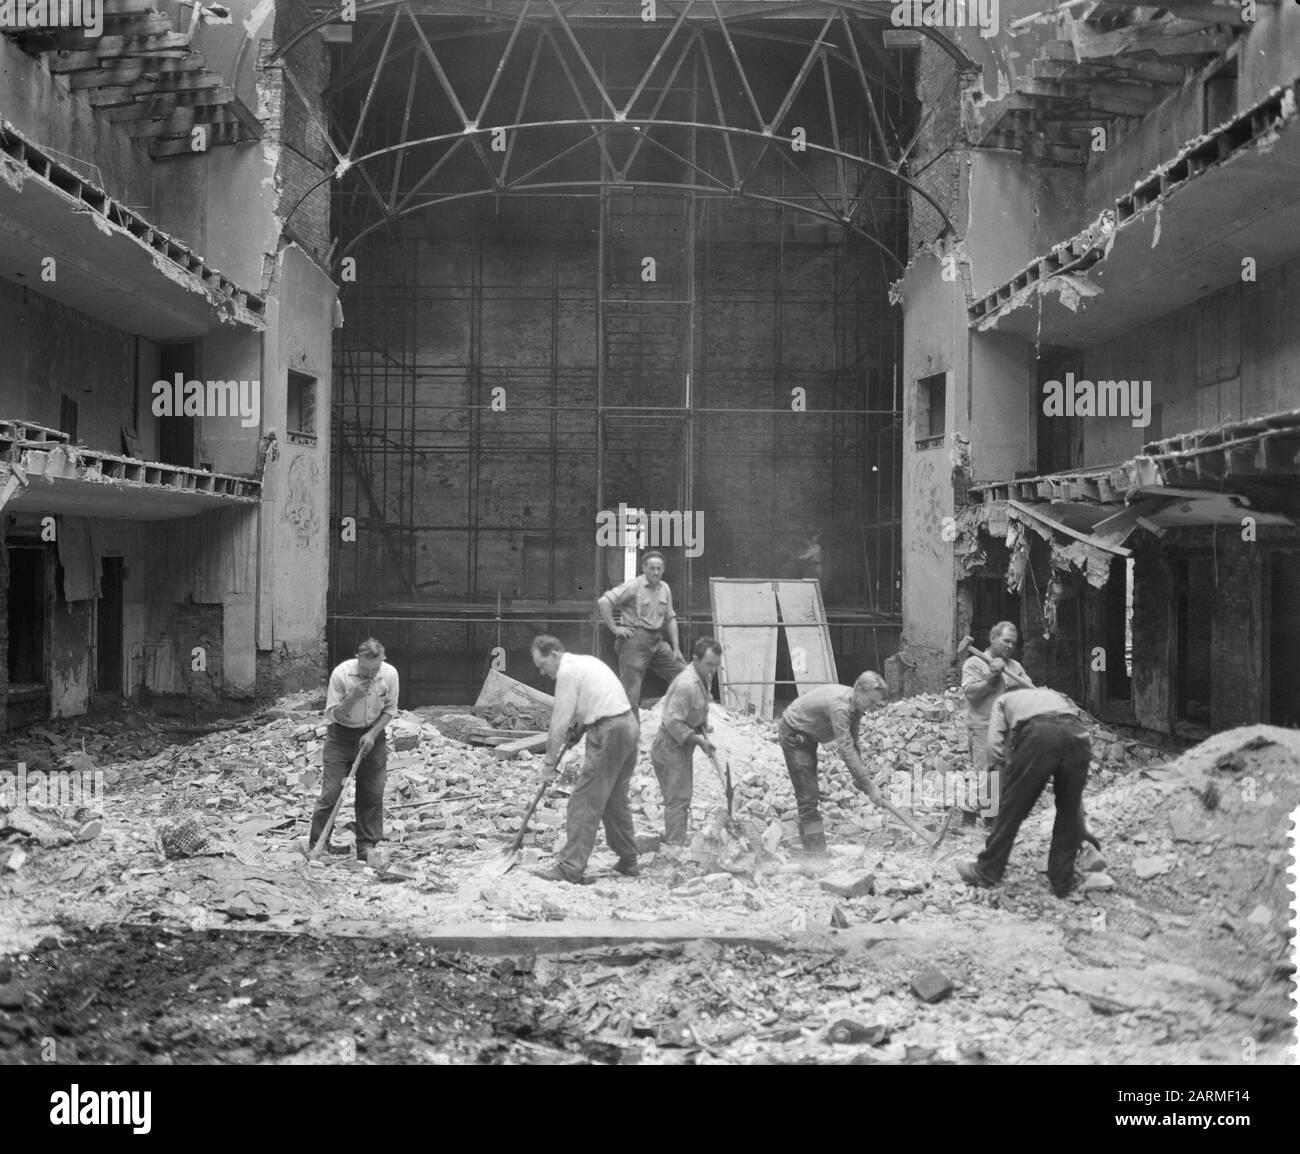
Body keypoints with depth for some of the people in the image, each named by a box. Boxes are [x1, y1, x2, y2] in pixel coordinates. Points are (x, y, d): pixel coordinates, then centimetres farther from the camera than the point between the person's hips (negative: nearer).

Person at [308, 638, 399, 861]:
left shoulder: (390, 675, -12)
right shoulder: (341, 674, -20)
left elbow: (390, 710, 1)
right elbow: (331, 714, -13)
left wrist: (372, 734, -12)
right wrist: (353, 697, -28)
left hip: (373, 735, 2)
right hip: (341, 735, -2)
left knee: (372, 793, 0)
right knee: (331, 790, -8)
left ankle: (367, 846, 8)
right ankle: (317, 843, 2)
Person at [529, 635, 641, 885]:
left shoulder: (567, 671, -10)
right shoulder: (585, 661, 20)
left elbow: (560, 723, -11)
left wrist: (549, 764, -5)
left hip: (608, 733, -10)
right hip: (628, 725, 10)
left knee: (585, 803, -7)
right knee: (615, 800, 19)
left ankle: (570, 869, -8)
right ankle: (628, 862, 27)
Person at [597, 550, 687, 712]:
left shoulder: (665, 589, 12)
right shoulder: (633, 586, -10)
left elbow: (670, 619, 20)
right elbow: (603, 602, -17)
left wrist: (676, 647, 13)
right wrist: (614, 628, -15)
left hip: (657, 642, 7)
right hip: (634, 641, -7)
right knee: (630, 692, -4)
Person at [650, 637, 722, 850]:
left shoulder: (705, 679, 5)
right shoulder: (686, 684, -26)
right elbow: (673, 722, -27)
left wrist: (703, 734, 1)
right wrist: (698, 740, -22)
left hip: (684, 744, 10)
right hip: (670, 744, -10)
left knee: (683, 797, 16)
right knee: (677, 798, -8)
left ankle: (674, 843, 25)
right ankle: (675, 846, -4)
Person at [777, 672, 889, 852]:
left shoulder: (856, 705, -8)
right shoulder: (839, 705, -37)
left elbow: (853, 744, 1)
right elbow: (845, 750, -39)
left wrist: (859, 778, -7)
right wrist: (869, 786, -37)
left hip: (808, 736, 10)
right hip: (793, 734, -9)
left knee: (809, 791, 19)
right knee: (807, 794, -11)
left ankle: (808, 836, 32)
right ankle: (815, 845, -9)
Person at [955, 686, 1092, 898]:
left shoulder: (1004, 700, 37)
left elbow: (995, 745, 14)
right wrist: (1081, 827, 46)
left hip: (1038, 735, -3)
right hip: (1079, 735, 4)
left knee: (1012, 808, 11)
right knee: (1068, 813, 20)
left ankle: (987, 871, 23)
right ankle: (1062, 883, 27)